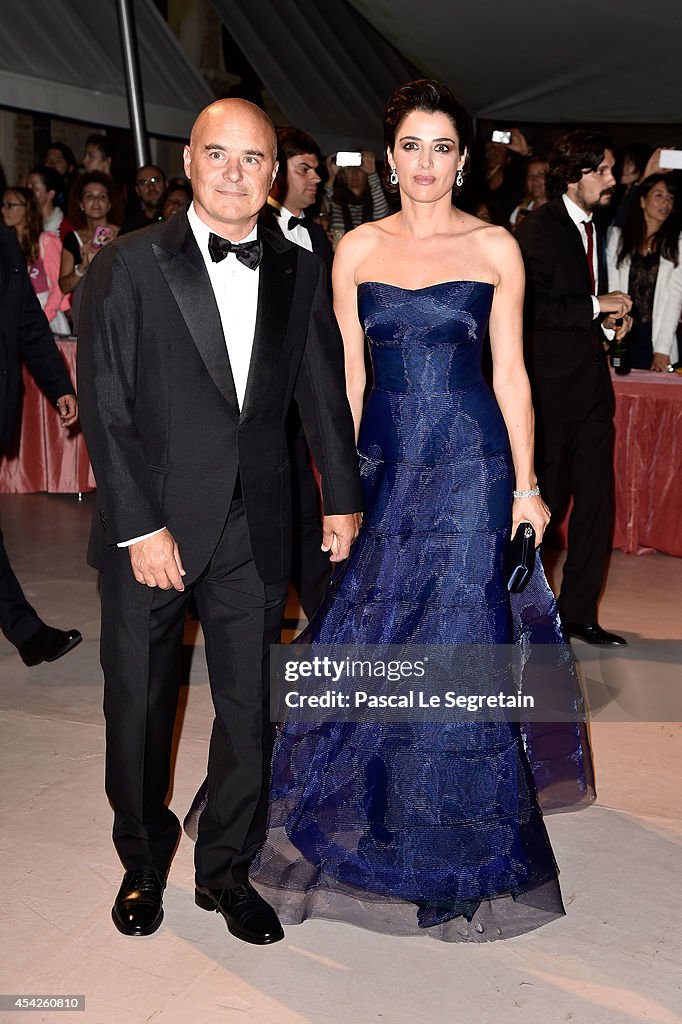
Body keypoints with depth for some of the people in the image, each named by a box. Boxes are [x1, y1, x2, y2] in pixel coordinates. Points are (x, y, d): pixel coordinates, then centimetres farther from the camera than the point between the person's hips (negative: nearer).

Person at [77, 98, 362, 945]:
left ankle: (226, 870, 32)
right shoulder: (126, 267, -6)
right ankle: (144, 864, 37)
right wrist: (141, 527, -14)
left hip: (255, 532, 3)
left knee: (249, 709, 11)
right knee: (138, 708, 13)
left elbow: (323, 390, 12)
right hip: (151, 526, -2)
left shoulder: (299, 272, 5)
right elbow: (104, 409, -10)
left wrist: (343, 496, 10)